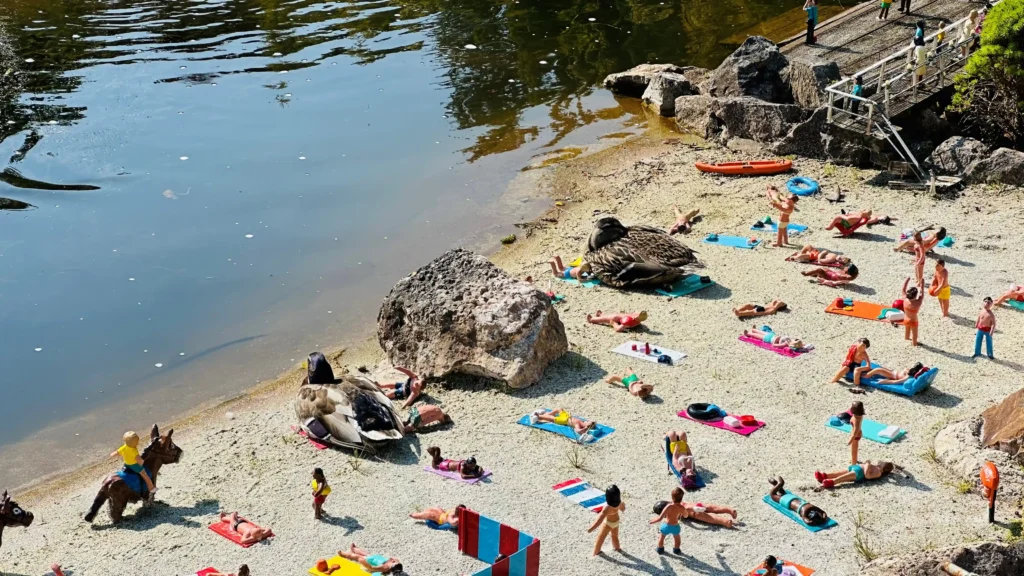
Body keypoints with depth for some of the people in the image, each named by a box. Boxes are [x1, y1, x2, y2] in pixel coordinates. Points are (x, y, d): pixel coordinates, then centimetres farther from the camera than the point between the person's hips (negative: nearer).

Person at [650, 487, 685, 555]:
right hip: (675, 526, 2)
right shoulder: (682, 508, -24)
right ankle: (676, 550, 53)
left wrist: (652, 521, -14)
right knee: (677, 538, 34)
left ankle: (660, 549, 50)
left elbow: (660, 518, -30)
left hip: (666, 525, -2)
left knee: (661, 537, 29)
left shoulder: (669, 507, -34)